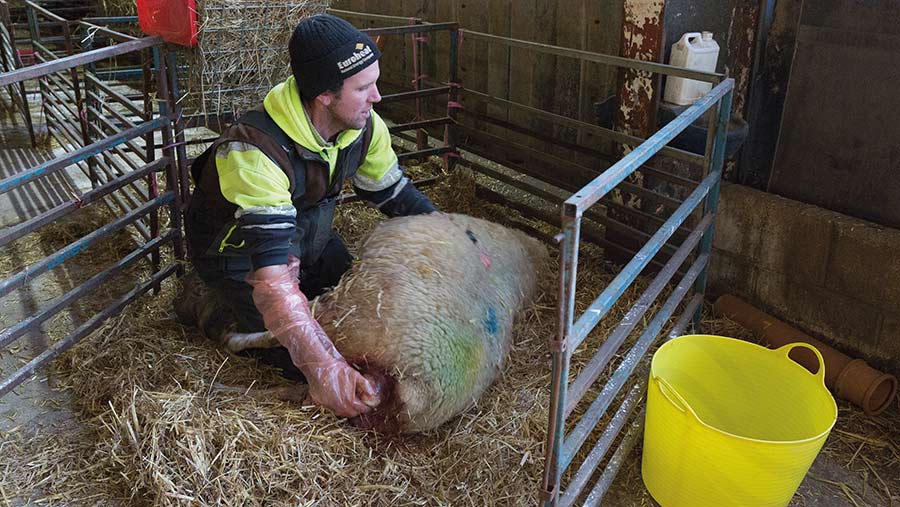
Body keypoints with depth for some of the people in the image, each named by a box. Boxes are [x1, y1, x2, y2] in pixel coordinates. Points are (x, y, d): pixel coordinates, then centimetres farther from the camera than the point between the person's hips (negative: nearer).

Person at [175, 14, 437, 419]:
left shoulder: (364, 126, -18)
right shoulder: (255, 152, -40)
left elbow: (395, 194, 0)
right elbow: (272, 275, -46)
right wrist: (323, 368, -51)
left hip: (307, 235, 7)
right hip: (238, 251, -6)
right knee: (296, 357, -12)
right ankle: (212, 305, 11)